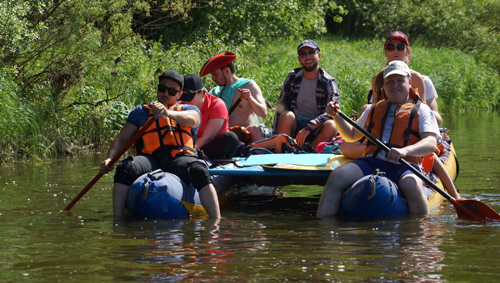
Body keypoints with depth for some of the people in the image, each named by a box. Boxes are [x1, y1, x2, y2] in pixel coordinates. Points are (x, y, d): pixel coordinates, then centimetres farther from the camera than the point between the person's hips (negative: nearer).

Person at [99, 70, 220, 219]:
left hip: (180, 158, -1)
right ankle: (118, 220, -33)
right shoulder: (141, 111, 26)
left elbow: (192, 119, -4)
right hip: (151, 159, 1)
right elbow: (121, 139, 19)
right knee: (124, 168, -31)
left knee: (200, 171, -35)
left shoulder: (189, 110, 23)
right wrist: (109, 159, -3)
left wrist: (167, 113, -27)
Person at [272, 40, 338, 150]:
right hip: (295, 127, 1)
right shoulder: (293, 77, 5)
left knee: (331, 126, -32)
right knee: (286, 115, -30)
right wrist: (275, 133, -8)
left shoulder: (328, 82, -3)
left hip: (316, 131, -1)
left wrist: (309, 127, -29)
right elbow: (281, 107, 5)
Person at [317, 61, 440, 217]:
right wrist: (337, 116, 16)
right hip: (372, 162, 3)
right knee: (337, 177, -23)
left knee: (412, 186, -38)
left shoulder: (421, 110, 13)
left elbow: (431, 143, -3)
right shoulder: (374, 109, 28)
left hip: (403, 166, -3)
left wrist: (405, 150, -23)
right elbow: (352, 135, 36)